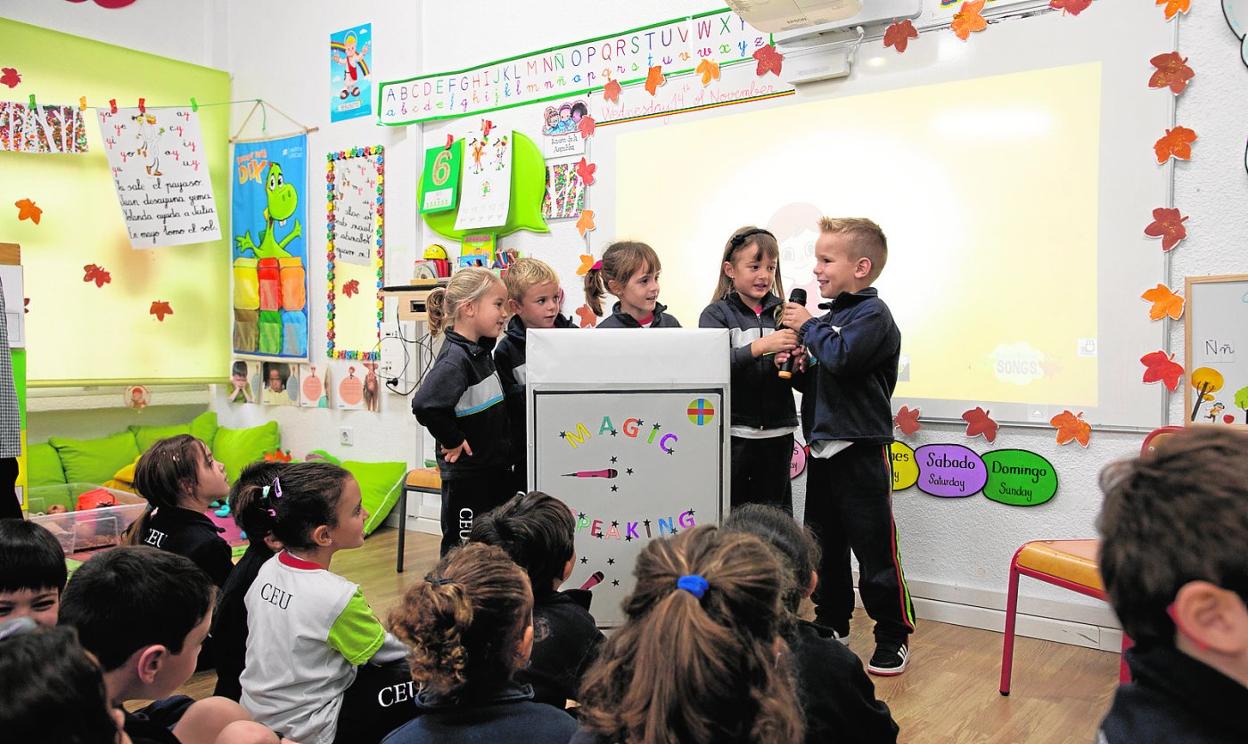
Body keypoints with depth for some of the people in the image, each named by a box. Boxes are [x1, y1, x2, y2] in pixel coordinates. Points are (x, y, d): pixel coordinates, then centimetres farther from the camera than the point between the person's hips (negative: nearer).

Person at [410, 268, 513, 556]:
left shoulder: (481, 351, 7)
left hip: (495, 470, 9)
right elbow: (425, 404, -34)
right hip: (466, 476, -9)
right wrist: (452, 440, -21)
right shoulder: (455, 359, -21)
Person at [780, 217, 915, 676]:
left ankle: (894, 639, 16)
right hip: (824, 449, 9)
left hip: (861, 452, -8)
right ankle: (830, 628, 30)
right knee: (824, 548, 16)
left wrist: (808, 326, -13)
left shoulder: (872, 314, -11)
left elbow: (841, 357, -29)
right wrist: (798, 368, 0)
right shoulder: (831, 315, 15)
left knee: (875, 552, 2)